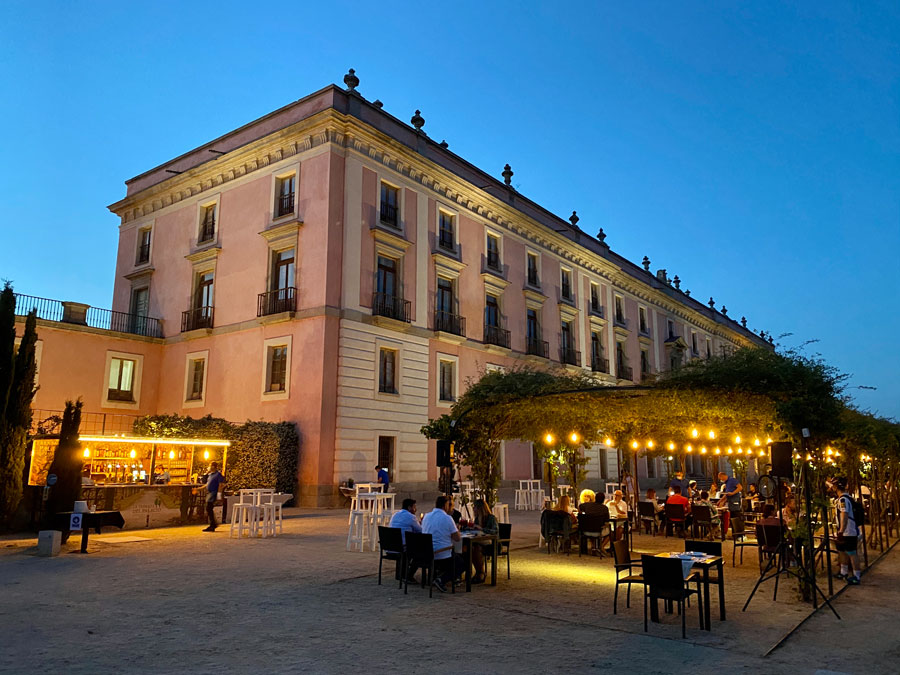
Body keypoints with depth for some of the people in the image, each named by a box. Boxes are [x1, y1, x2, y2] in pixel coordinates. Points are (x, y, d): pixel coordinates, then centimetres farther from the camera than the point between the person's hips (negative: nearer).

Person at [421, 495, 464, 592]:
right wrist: (455, 528, 8)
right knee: (462, 563, 17)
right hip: (443, 555, -7)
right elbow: (457, 538, -11)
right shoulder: (447, 518, -13)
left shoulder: (426, 516, 5)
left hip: (427, 554, 7)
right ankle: (442, 580, -5)